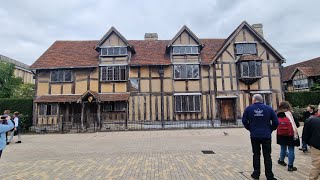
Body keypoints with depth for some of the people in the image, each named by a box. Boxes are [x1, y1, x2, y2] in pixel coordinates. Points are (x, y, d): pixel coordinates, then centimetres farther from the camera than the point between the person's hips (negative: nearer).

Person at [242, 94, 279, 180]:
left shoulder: (249, 108, -3)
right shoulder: (268, 108, -3)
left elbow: (244, 121, -1)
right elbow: (276, 122, -4)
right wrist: (270, 130, 10)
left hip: (254, 135, 0)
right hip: (266, 135, 0)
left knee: (256, 154, 13)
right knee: (267, 156, 10)